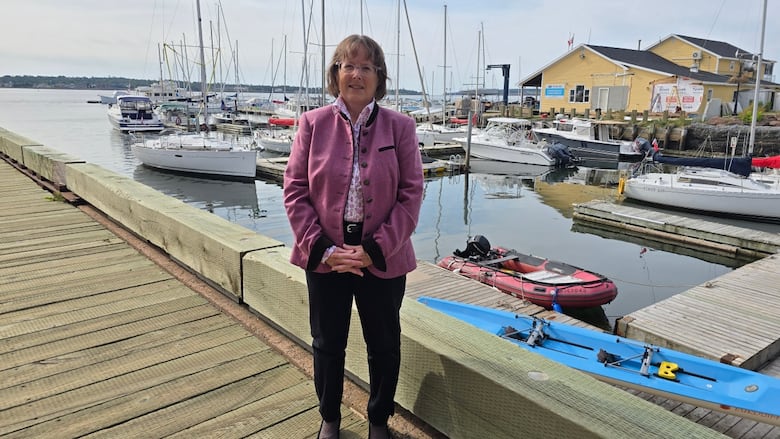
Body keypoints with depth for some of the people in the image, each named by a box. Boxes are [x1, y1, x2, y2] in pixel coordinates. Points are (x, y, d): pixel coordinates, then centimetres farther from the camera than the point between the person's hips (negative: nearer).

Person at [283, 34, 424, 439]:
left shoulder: (400, 127, -4)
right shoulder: (312, 123, -2)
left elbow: (411, 193, -7)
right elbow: (295, 189, -3)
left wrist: (375, 249, -14)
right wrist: (322, 248, -12)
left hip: (382, 260, 0)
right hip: (324, 257, 1)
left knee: (384, 346, 15)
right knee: (327, 345, 16)